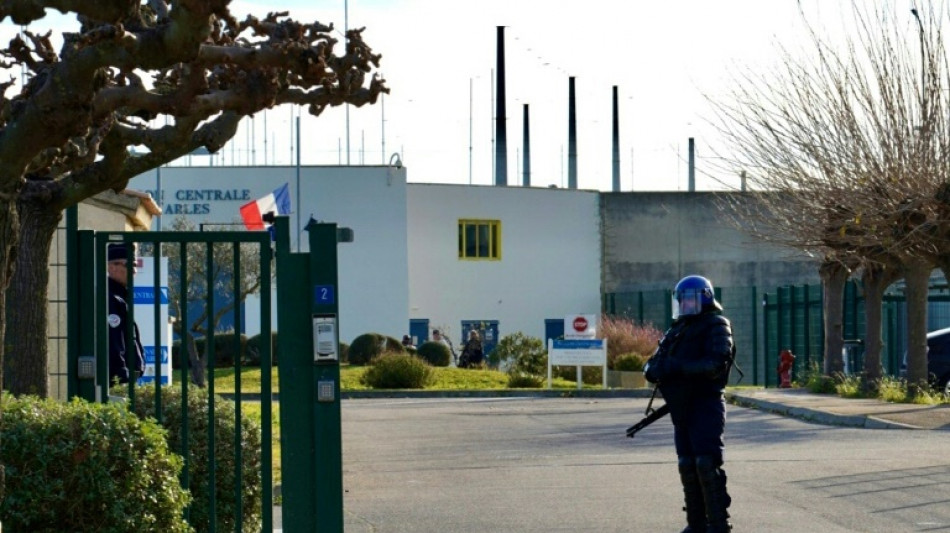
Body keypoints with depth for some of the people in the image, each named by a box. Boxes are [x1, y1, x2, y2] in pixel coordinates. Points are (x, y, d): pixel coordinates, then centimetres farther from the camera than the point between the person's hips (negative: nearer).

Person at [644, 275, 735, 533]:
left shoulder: (715, 325, -4)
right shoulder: (677, 329, 19)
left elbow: (717, 364, -20)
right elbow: (653, 366, 14)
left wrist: (679, 368, -27)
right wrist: (654, 369, -11)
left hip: (706, 405, -8)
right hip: (681, 408, 8)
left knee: (707, 464, -14)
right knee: (688, 465, 9)